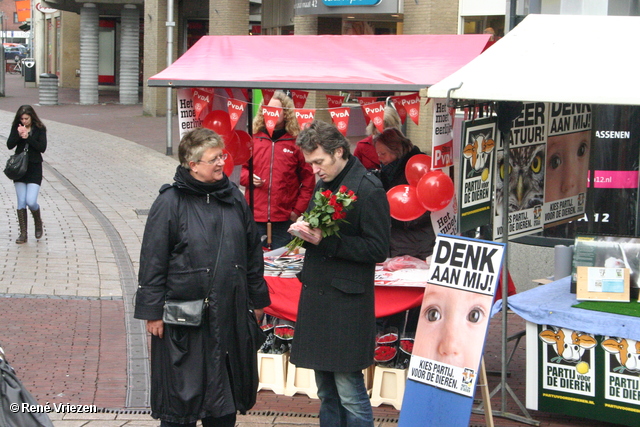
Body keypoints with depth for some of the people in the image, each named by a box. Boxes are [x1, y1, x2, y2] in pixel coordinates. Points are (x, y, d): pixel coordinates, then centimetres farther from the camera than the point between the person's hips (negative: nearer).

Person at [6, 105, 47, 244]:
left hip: (34, 169, -3)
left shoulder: (39, 129, -3)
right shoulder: (16, 128, 3)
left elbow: (42, 147, -13)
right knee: (21, 203, 3)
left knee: (31, 201, -13)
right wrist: (18, 135, -21)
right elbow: (9, 145, -6)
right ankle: (23, 233, 10)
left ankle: (38, 222, 18)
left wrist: (28, 137, -19)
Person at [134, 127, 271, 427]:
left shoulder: (234, 197, 6)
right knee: (181, 391, 5)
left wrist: (257, 299, 16)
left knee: (226, 390, 14)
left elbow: (252, 253, 14)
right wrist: (152, 312, -8)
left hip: (230, 313, 5)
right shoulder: (170, 203, -9)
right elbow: (152, 261, -8)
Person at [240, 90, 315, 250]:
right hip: (255, 218, 2)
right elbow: (241, 169, 17)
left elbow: (308, 180, 2)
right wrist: (248, 177, -6)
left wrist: (298, 210, -4)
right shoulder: (253, 140, 7)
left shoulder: (297, 142, 1)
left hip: (284, 219, -2)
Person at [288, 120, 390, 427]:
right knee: (326, 390, 14)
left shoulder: (368, 189, -12)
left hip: (347, 303, -8)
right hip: (316, 297, 8)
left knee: (348, 391, -5)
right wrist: (304, 229, -1)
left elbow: (378, 249, -15)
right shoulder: (323, 184, 13)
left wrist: (325, 240, -20)